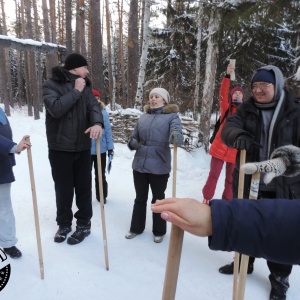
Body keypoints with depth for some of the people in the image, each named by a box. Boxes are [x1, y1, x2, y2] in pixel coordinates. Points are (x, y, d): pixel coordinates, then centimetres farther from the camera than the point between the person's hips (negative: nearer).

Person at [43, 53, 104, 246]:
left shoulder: (85, 87, 8)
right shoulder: (51, 85, -5)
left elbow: (94, 106, -7)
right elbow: (55, 109, -21)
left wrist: (97, 123, -28)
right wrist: (76, 91, -17)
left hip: (83, 147, 3)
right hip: (60, 148, -3)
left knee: (84, 187, 9)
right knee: (63, 189, 9)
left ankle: (84, 224, 25)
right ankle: (64, 224, 29)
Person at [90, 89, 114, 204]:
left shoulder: (103, 113, -6)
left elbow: (108, 131, -1)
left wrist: (110, 147, -1)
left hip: (101, 149, 1)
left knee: (100, 174, 16)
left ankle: (101, 196, 33)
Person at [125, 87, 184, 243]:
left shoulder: (172, 115, -1)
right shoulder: (144, 116, 11)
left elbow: (176, 132, -19)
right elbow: (134, 137, 15)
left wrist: (176, 137, -43)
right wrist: (133, 143, -8)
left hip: (159, 166, -4)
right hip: (139, 164, 4)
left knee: (158, 199, 11)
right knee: (140, 198, 16)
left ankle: (159, 231, 29)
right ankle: (136, 228, 34)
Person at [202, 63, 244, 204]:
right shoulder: (226, 107, 2)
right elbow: (222, 94, -15)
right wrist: (227, 75, -26)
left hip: (235, 149, 2)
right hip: (220, 146, -1)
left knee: (230, 178, 10)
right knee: (213, 174, 3)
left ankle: (227, 200, 26)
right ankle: (207, 198, 19)